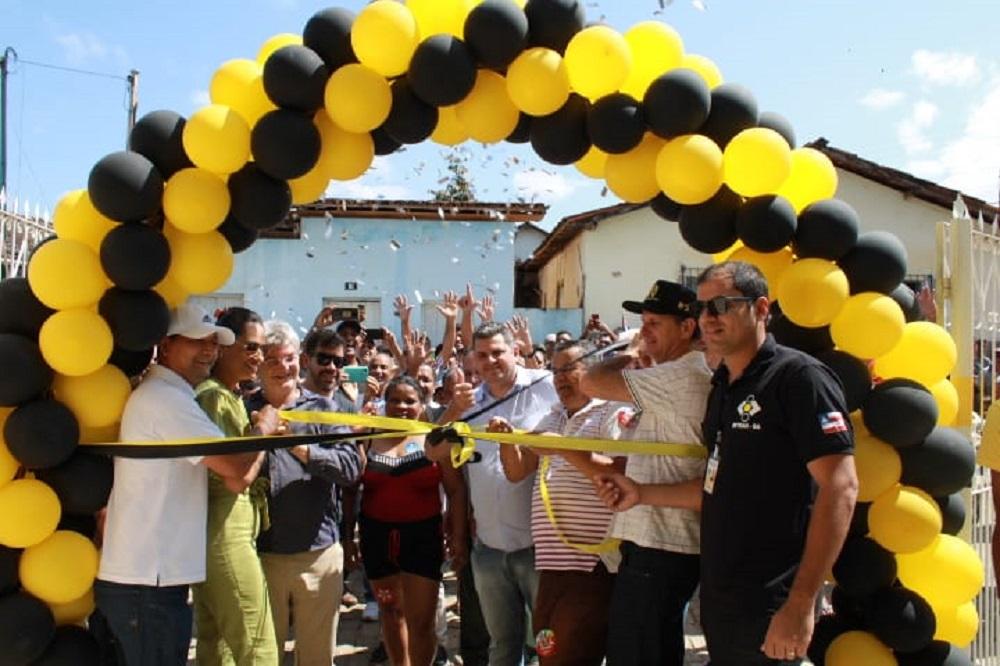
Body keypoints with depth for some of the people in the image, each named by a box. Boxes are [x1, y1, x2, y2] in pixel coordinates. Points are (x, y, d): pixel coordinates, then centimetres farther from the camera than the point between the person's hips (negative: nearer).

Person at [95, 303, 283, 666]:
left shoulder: (158, 396, 17)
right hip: (148, 582, -10)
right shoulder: (166, 398, -16)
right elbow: (239, 470, -20)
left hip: (138, 576, 10)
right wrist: (264, 427, -3)